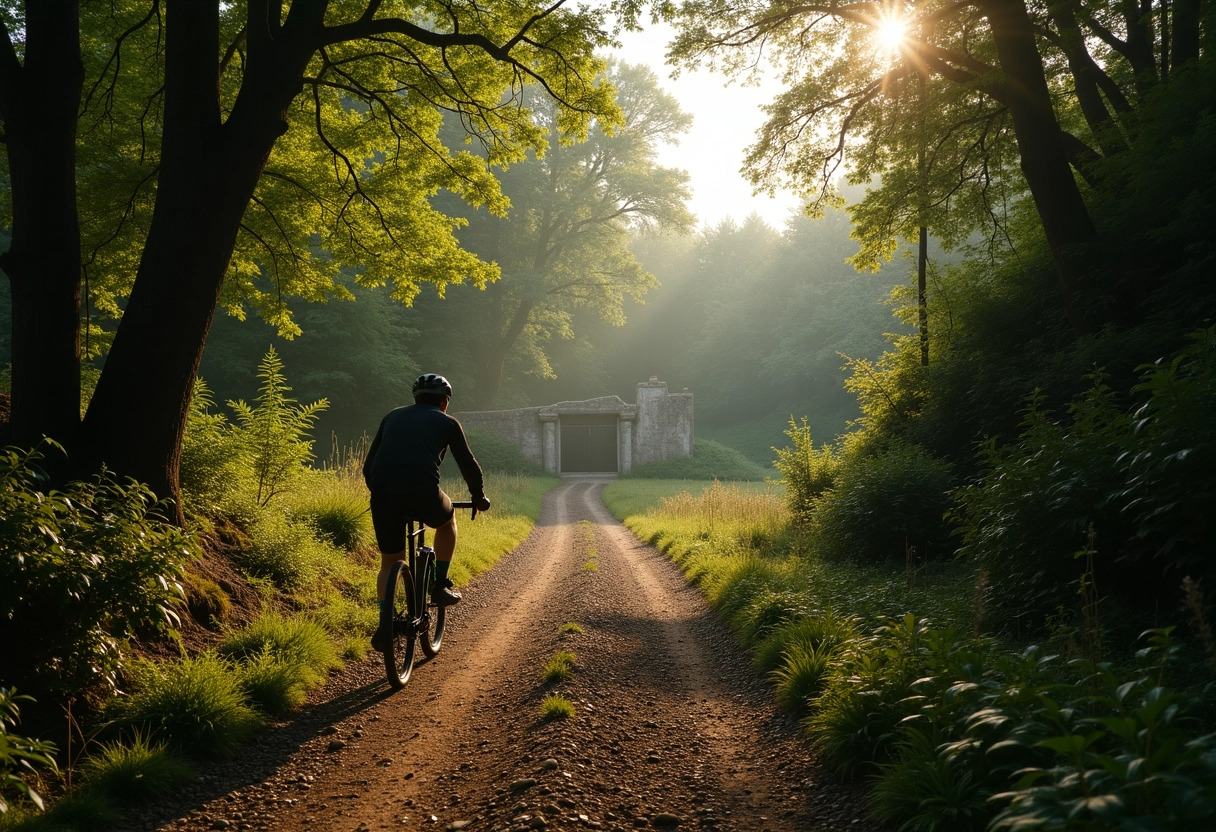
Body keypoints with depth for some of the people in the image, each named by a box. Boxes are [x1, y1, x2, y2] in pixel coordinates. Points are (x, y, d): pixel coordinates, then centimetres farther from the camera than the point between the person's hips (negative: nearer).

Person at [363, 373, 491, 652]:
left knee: (389, 563, 21)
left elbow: (368, 466, 27)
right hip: (423, 493, -3)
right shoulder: (447, 422, 17)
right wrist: (479, 497, 37)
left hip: (383, 496, 3)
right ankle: (440, 585, 28)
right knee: (447, 520, 32)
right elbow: (468, 465, 21)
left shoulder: (393, 417, 26)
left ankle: (385, 626, 14)